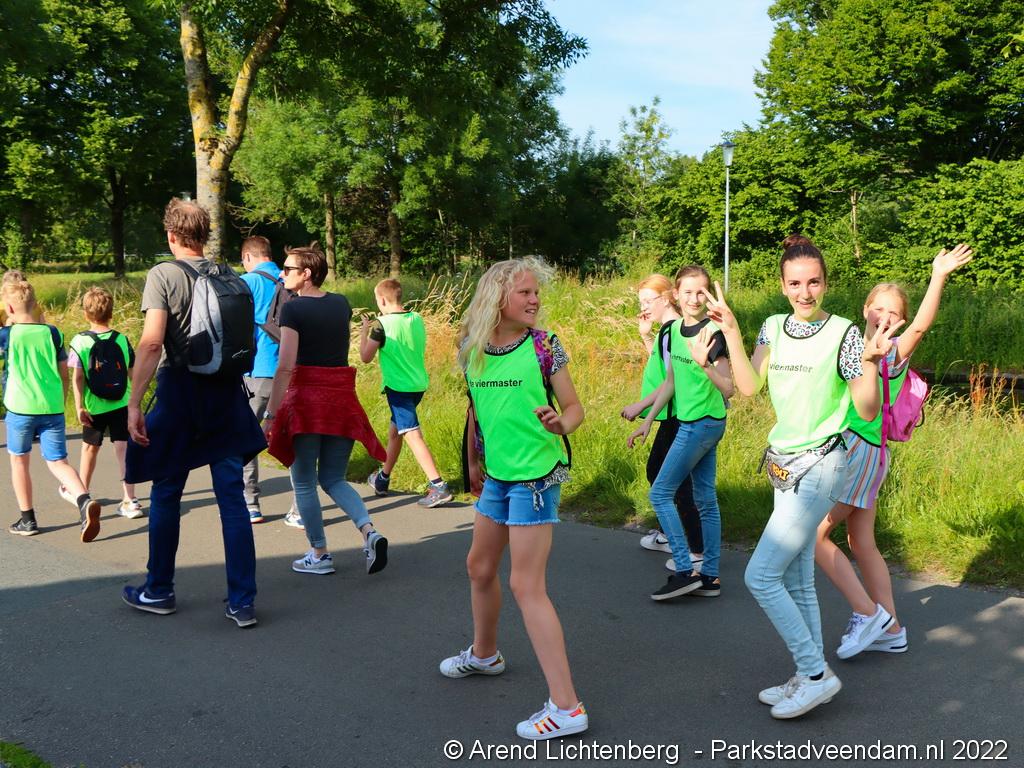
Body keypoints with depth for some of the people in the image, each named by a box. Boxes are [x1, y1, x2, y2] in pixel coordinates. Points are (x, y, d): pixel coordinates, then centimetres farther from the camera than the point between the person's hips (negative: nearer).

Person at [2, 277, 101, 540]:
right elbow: (64, 373, 10)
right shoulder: (52, 333, 6)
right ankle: (84, 500, -20)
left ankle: (27, 520, 20)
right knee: (58, 462, 7)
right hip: (53, 408, 3)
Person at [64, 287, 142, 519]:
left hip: (94, 406, 0)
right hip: (121, 404, 0)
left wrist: (79, 407, -8)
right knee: (123, 449, -2)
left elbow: (77, 377, -11)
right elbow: (132, 374, 3)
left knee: (90, 448, 18)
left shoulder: (80, 341, -8)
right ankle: (130, 500, -9)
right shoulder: (122, 340, -2)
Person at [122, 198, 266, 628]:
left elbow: (152, 343, -17)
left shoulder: (163, 275, -7)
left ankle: (159, 592, 25)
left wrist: (134, 402, -17)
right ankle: (242, 601, 4)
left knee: (165, 495, 12)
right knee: (232, 499, 4)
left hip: (180, 393, -4)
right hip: (226, 396, 4)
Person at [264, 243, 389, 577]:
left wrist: (270, 415, -16)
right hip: (342, 396, 6)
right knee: (333, 478, 16)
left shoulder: (293, 309, -9)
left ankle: (319, 555, 15)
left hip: (307, 397, -5)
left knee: (303, 482, 10)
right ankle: (369, 531, -6)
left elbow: (285, 366, -17)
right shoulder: (341, 303, 9)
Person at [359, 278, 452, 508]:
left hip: (398, 386, -8)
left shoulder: (382, 325, -14)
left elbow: (365, 357, -7)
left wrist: (365, 329, 7)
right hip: (418, 384, 8)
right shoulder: (417, 319, 5)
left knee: (412, 434, -12)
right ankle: (382, 479, 37)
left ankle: (438, 485, -22)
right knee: (394, 429, 22)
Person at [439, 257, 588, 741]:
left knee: (526, 585, -9)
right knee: (480, 566, 21)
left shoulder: (544, 346, -12)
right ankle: (484, 654, 48)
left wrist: (561, 424, -29)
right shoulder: (472, 348, 1)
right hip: (497, 474, 6)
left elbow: (575, 407, -7)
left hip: (536, 474, -6)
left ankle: (566, 708, -5)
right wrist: (474, 462, 23)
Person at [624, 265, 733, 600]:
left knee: (660, 494, -6)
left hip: (703, 424, -8)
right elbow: (670, 383, 16)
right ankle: (710, 577, 19)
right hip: (691, 422, 8)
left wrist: (704, 364, -36)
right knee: (705, 500, 12)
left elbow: (728, 388, -20)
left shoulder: (712, 332, -17)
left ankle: (685, 572, -1)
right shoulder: (675, 329, 7)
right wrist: (647, 420, 16)